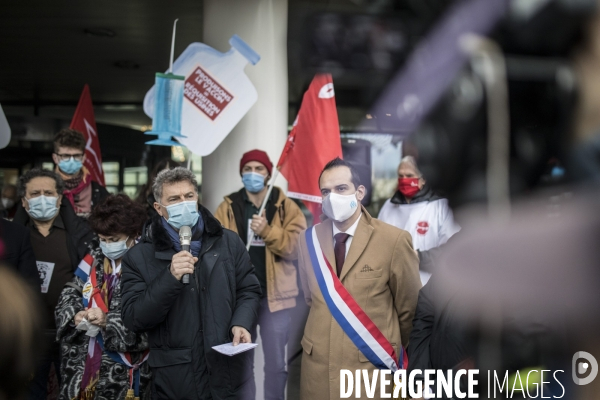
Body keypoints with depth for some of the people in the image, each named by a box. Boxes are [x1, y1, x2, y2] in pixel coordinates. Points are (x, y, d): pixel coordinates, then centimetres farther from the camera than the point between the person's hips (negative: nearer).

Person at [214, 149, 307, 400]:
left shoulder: (286, 207, 2)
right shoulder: (227, 207, 6)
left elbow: (297, 247, -8)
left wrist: (268, 231, -20)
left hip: (274, 294, -1)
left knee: (275, 363, 6)